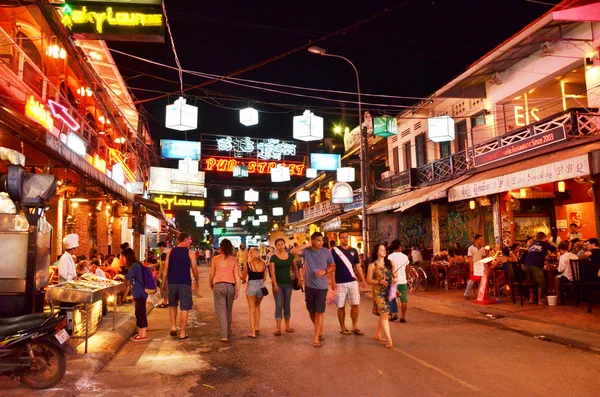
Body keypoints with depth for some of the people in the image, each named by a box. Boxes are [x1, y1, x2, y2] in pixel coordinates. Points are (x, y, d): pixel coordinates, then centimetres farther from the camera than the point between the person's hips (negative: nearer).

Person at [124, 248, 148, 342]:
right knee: (139, 313, 13)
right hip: (138, 294, 10)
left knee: (141, 313, -5)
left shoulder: (135, 265, -15)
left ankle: (143, 335, 1)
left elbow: (127, 277, -21)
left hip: (140, 294, -10)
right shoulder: (135, 265, 15)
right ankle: (140, 333, 21)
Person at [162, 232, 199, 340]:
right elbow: (194, 269, 1)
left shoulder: (170, 252, 5)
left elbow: (165, 269, 4)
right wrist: (196, 281, 16)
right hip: (185, 283, -3)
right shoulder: (190, 253, -3)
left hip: (172, 282, 4)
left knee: (172, 305, 24)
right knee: (184, 308, 3)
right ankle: (182, 333, 6)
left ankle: (173, 327, 19)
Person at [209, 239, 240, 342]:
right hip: (231, 286, 2)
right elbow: (237, 275, -3)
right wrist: (238, 289, 0)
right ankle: (228, 331, 34)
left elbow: (211, 274, 4)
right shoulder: (234, 260, 1)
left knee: (221, 310, 1)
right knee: (229, 309, 18)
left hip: (218, 285, -2)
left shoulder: (215, 259, 0)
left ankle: (224, 335, -4)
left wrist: (211, 285, 21)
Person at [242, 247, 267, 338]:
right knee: (257, 306, 26)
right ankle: (257, 327, 26)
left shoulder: (247, 264, -8)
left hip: (251, 286, -3)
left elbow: (243, 278, 1)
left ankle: (253, 332, 6)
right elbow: (264, 278, 8)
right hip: (261, 286, 3)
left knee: (252, 309, 7)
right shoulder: (263, 264, 1)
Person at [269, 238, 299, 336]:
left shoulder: (290, 256, 2)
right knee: (279, 305, -3)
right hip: (278, 284, -3)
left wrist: (298, 279, -1)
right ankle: (278, 328, 2)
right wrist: (275, 285, -17)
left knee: (287, 305, 11)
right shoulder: (273, 257, -6)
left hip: (288, 283, 3)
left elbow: (295, 268, 7)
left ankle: (287, 326, 23)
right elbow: (272, 272, -10)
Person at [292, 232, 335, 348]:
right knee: (311, 311, 14)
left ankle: (316, 337, 2)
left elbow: (333, 267, 3)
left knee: (319, 312, -5)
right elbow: (294, 251, -22)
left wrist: (325, 271, -16)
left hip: (322, 286, -2)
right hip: (309, 286, 2)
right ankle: (319, 330, 37)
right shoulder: (306, 251, -5)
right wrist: (307, 245, -18)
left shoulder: (327, 252, -4)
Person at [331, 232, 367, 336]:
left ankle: (355, 327, 13)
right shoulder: (335, 250, -4)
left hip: (353, 281, 3)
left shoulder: (354, 251, 8)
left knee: (355, 304, 0)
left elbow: (358, 266, 12)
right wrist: (333, 282, -11)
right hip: (340, 283, -3)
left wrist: (363, 280, 6)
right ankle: (343, 328, 19)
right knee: (341, 306, 5)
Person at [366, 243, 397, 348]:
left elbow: (393, 275, 17)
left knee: (383, 315, 14)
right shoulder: (373, 265, -4)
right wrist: (380, 282, -19)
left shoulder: (389, 263, 9)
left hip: (389, 292, 5)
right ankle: (389, 340, -15)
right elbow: (368, 280, -5)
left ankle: (378, 334, 31)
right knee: (384, 315, -13)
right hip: (379, 292, -5)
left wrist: (394, 280, -6)